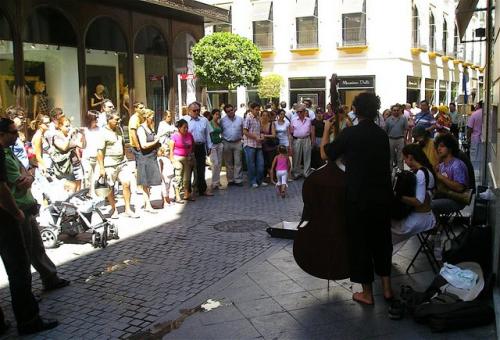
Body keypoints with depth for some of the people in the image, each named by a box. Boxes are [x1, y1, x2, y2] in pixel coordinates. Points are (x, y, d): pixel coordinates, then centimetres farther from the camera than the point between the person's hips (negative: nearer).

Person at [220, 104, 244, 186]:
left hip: (237, 143, 0)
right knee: (228, 163, 7)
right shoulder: (222, 120, 1)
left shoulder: (240, 119, 5)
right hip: (227, 143, 0)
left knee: (238, 162, 0)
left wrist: (241, 137, 2)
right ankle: (230, 180, 15)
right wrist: (222, 139, 1)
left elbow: (243, 130, 11)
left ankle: (238, 180, 4)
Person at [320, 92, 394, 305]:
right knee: (382, 240, 19)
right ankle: (387, 288, 29)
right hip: (383, 197, 5)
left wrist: (326, 130, 9)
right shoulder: (382, 135, 3)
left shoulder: (350, 134, -14)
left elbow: (325, 154, -5)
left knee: (360, 243, 8)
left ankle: (367, 293, 17)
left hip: (359, 198, -5)